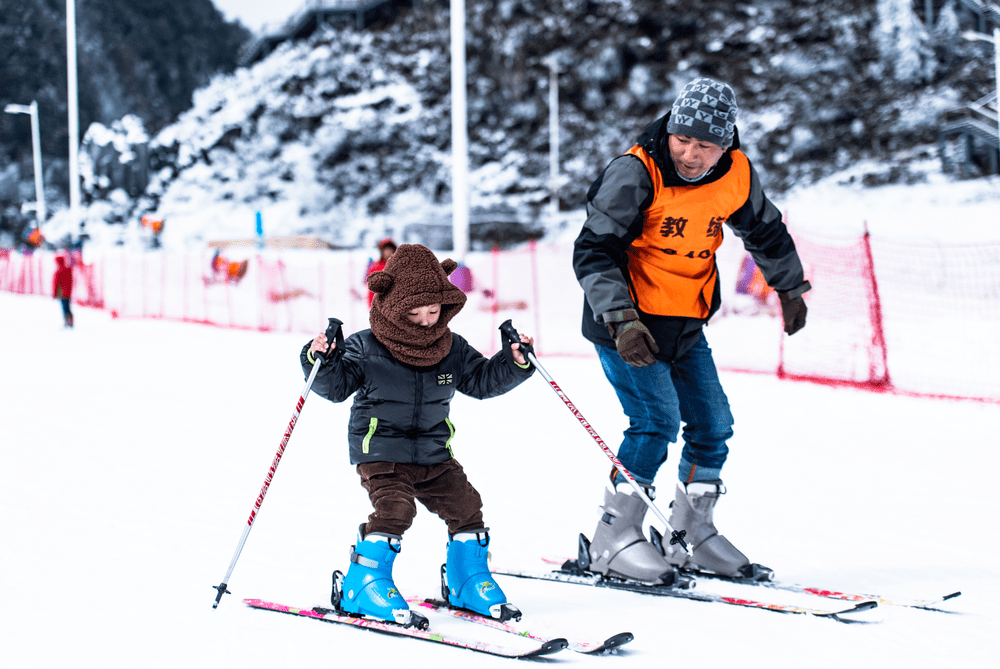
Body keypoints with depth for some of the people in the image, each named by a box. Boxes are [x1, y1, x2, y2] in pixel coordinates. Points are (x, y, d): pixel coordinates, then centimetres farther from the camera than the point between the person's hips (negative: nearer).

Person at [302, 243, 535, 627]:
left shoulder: (453, 350, 5)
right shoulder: (364, 349, -8)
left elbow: (482, 380, 13)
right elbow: (336, 385, -11)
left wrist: (513, 362, -2)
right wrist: (321, 361, -30)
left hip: (433, 454, 5)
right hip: (380, 453, -5)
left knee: (465, 506, -1)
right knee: (394, 508, -25)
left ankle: (468, 582, 20)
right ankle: (363, 587, -13)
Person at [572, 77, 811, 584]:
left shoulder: (736, 176, -4)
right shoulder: (636, 173, -20)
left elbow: (765, 230, 18)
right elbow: (593, 252, -21)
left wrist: (790, 288, 31)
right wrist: (622, 321, -31)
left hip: (686, 327, 6)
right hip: (628, 322, -6)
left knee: (712, 425, 7)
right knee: (657, 419, -16)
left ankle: (693, 534, 24)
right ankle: (614, 541, -7)